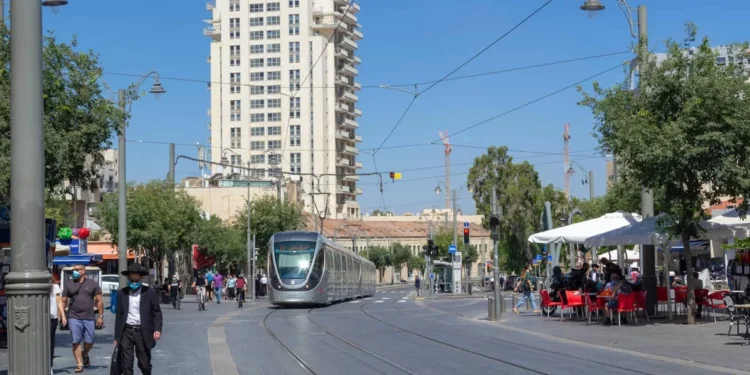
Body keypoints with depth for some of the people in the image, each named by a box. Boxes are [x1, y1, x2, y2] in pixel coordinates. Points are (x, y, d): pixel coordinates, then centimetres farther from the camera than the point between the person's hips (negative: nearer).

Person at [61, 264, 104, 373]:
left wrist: (101, 316, 0)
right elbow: (64, 301, 8)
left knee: (89, 342, 2)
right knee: (76, 342, -5)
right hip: (74, 318, 0)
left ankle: (85, 355, 32)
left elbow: (99, 301, 6)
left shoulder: (93, 284, 5)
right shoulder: (69, 285, 8)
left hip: (89, 318, 0)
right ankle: (79, 364, -1)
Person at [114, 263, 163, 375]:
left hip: (143, 332, -2)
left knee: (144, 364, 6)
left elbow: (157, 312, 1)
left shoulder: (150, 292, 0)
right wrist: (117, 337, 11)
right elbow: (119, 315, 11)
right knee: (126, 365, 0)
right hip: (126, 332, 2)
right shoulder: (122, 293, 7)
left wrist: (157, 329, -13)